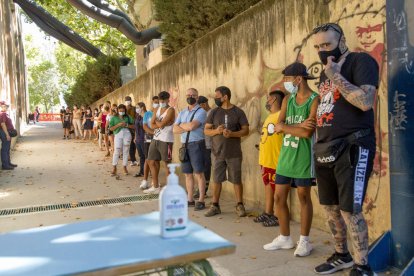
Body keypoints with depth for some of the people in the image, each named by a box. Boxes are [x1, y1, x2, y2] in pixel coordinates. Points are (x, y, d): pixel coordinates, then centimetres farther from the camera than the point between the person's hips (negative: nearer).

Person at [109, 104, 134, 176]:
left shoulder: (127, 117, 8)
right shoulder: (114, 118, 6)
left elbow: (133, 126, 7)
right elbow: (111, 128, 1)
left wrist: (127, 125, -10)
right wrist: (118, 125, -12)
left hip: (127, 135, 2)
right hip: (118, 135, -1)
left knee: (125, 151, 6)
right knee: (116, 151, -9)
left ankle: (125, 167, 15)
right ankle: (114, 168, -2)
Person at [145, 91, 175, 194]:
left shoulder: (170, 110, -8)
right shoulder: (157, 109, 13)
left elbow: (161, 124, -17)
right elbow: (152, 125, 4)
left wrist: (156, 121, 1)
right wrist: (161, 124, -10)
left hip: (166, 140, -7)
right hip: (155, 139, 8)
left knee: (167, 163, 1)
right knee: (151, 162, 11)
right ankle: (155, 187, 23)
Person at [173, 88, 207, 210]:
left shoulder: (201, 112, -4)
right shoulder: (182, 113, 16)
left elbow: (192, 126, -20)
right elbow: (175, 129, 6)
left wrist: (182, 125, -1)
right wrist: (187, 127, -9)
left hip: (197, 145, -6)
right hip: (184, 145, 6)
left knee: (199, 173, -4)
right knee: (188, 174, 10)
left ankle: (201, 201, 2)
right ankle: (190, 199, 19)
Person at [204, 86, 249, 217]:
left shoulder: (238, 112, -1)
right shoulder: (214, 112, 5)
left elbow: (246, 130, -3)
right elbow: (206, 130, 5)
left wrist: (232, 134, -20)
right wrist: (216, 131, -15)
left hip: (234, 153, -2)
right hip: (217, 153, 2)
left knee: (236, 180, 5)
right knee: (216, 180, 7)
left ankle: (240, 205, 19)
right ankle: (215, 206, 18)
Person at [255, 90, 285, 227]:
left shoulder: (281, 115, -12)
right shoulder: (269, 117, 17)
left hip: (276, 160, -9)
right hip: (266, 159, 9)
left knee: (277, 188, -1)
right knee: (268, 185, 15)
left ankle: (279, 216, 9)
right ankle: (268, 213, 25)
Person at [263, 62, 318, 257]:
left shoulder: (315, 100, -11)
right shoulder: (287, 100, 10)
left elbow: (307, 133, -21)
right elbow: (278, 127, 0)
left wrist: (284, 127, -8)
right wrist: (298, 126, -17)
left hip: (303, 157, -6)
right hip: (285, 155, 6)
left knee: (304, 197, 5)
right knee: (279, 197, 9)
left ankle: (304, 241, 20)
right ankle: (284, 238, 25)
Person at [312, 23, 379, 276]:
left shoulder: (361, 61, -4)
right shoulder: (326, 72, 19)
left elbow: (366, 101, -19)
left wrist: (336, 76, -15)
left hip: (353, 147, -8)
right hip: (325, 149, 8)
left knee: (350, 210, -5)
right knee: (331, 207, 13)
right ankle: (342, 255, 30)